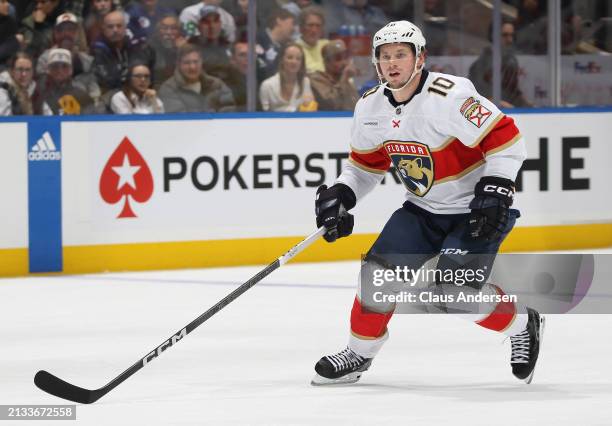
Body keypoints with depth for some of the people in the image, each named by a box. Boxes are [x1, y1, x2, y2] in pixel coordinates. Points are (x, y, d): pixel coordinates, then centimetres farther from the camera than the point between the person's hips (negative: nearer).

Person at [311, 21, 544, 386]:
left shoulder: (449, 95, -26)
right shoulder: (371, 107, -2)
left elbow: (505, 139, -24)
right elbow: (366, 163, 13)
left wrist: (495, 191, -29)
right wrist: (341, 196, -2)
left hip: (475, 210, -7)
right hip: (423, 208, 7)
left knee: (457, 293, -19)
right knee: (379, 270, -6)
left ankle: (522, 325, 8)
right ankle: (360, 354, 12)